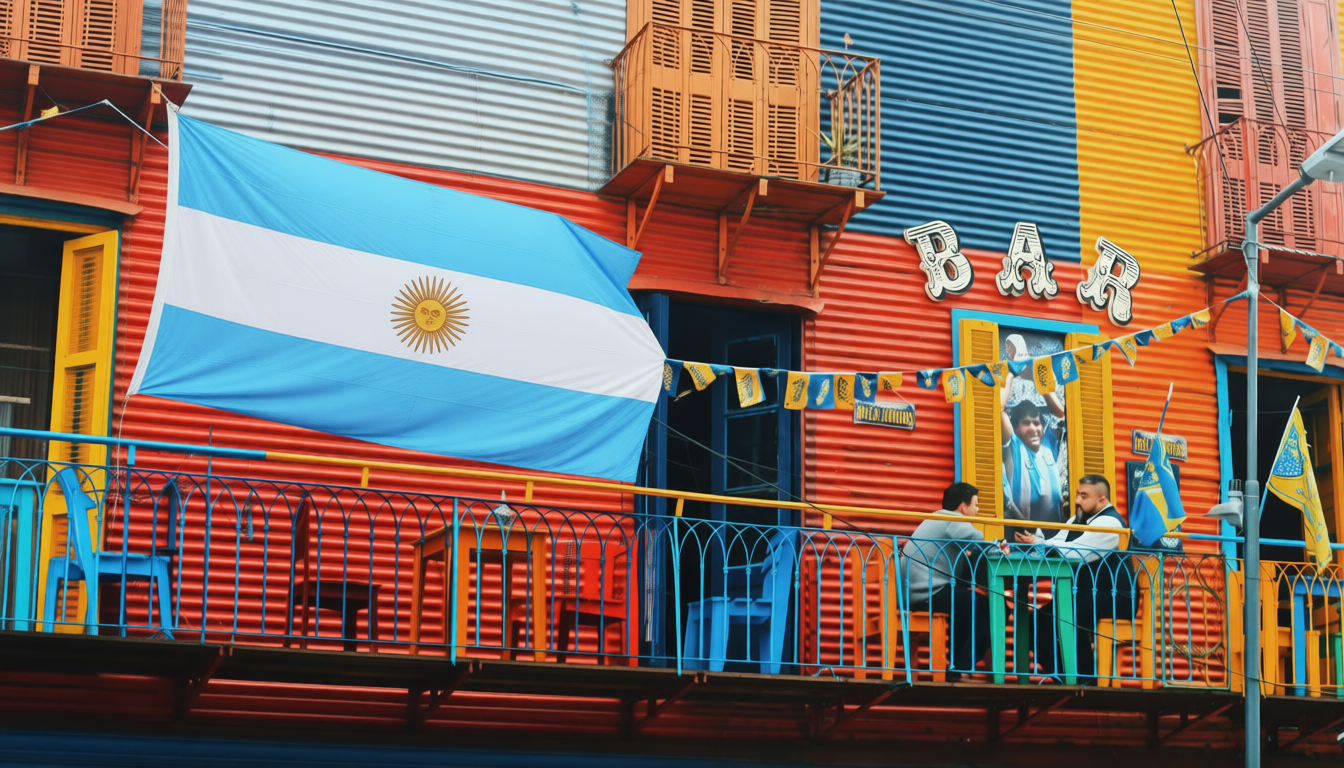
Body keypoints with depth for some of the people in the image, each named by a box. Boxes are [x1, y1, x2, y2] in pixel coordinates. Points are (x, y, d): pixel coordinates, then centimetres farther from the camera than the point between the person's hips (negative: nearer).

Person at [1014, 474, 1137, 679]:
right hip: (1087, 596, 9)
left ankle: (1086, 676, -19)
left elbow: (1078, 552, -27)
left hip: (1115, 599, -9)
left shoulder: (1109, 522, -15)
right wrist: (1034, 541, -19)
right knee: (1039, 619, -5)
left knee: (1070, 616, -33)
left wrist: (1039, 542, -26)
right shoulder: (1079, 519, 13)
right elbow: (1056, 545, 2)